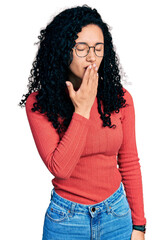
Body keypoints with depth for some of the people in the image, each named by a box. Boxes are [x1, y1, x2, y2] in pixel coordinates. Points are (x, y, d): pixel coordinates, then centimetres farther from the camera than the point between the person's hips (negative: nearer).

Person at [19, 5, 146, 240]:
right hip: (66, 219, -2)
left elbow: (129, 163, 0)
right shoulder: (38, 104, -13)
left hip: (117, 212, 2)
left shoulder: (121, 98, -5)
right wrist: (82, 110, -22)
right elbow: (59, 168, -21)